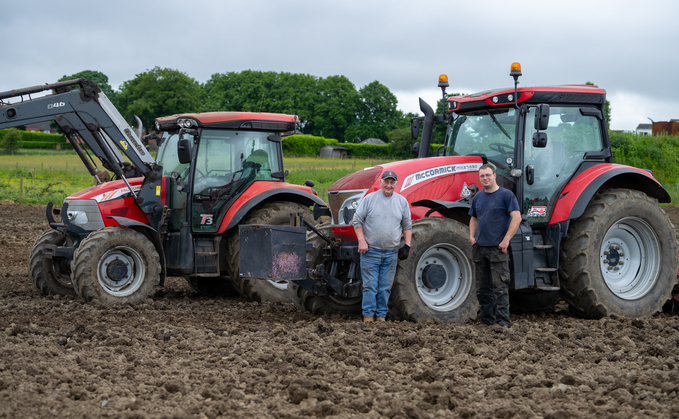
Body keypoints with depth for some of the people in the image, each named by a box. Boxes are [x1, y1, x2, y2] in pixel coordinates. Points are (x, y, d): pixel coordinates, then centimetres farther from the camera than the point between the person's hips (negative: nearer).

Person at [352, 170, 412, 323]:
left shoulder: (402, 201, 8)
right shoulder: (369, 198, -1)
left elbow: (407, 225, 15)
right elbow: (357, 221, 0)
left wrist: (407, 245, 5)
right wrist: (361, 241, -10)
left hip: (391, 253, 3)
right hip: (371, 250, -3)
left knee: (385, 287, 6)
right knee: (370, 285, -3)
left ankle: (381, 316, 13)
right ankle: (368, 316, 2)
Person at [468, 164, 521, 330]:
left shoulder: (506, 194, -5)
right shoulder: (478, 197, 14)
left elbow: (516, 217, -12)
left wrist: (506, 239, -18)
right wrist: (472, 236, 8)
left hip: (497, 247, -6)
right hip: (479, 247, 7)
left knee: (500, 286, -9)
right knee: (482, 287, 10)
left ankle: (503, 321, -8)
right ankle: (486, 320, 19)